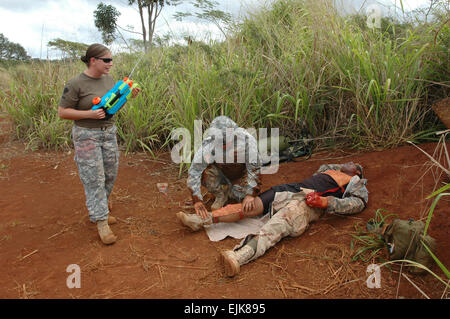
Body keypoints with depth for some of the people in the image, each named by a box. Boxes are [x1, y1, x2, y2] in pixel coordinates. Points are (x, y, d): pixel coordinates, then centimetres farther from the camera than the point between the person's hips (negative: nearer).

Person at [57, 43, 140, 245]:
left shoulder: (108, 79, 4)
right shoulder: (76, 84, -14)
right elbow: (62, 112, -10)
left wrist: (129, 96, -2)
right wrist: (89, 114, -22)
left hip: (109, 133, 7)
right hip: (87, 136, -6)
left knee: (110, 175, 12)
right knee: (94, 179, -4)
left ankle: (97, 211, 32)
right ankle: (101, 222, 5)